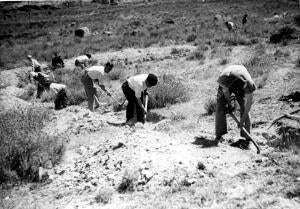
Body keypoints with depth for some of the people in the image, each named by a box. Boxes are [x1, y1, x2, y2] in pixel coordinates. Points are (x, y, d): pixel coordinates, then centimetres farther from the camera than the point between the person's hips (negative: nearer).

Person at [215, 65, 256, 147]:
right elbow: (225, 90, -19)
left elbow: (249, 102, -29)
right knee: (220, 107, -13)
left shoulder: (249, 84, -40)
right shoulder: (224, 77, -42)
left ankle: (247, 138, -7)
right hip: (226, 84, 1)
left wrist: (242, 119, -26)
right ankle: (219, 135, -4)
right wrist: (229, 104, -10)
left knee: (244, 109, -14)